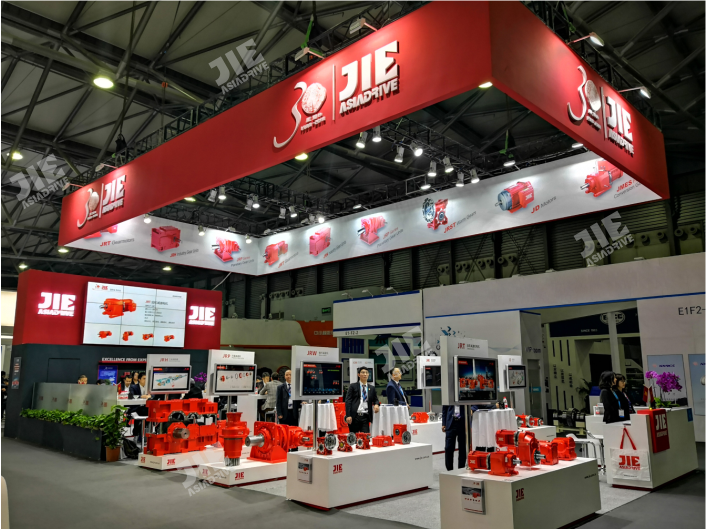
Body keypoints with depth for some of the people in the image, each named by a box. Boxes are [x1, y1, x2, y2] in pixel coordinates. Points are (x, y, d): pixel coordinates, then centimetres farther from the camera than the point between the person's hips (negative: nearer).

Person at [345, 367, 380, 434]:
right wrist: (348, 415, -11)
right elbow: (348, 401, 0)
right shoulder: (353, 386, 6)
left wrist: (376, 404, -3)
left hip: (365, 417, 3)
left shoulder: (371, 388, 17)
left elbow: (375, 400, 24)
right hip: (354, 416, -2)